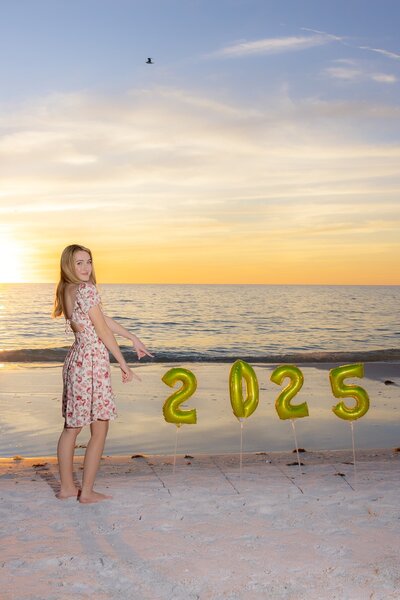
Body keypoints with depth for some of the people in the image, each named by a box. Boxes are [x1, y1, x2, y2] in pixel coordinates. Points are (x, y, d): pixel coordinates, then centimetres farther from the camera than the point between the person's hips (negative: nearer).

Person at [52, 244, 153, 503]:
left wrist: (134, 338, 18)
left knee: (72, 426, 15)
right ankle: (87, 491, 8)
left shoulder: (67, 290, 11)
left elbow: (104, 318, 15)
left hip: (76, 359, 9)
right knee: (99, 431, 2)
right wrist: (124, 364, -8)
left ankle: (67, 486, 24)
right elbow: (103, 330, -15)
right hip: (93, 361, -9)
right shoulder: (86, 289, -17)